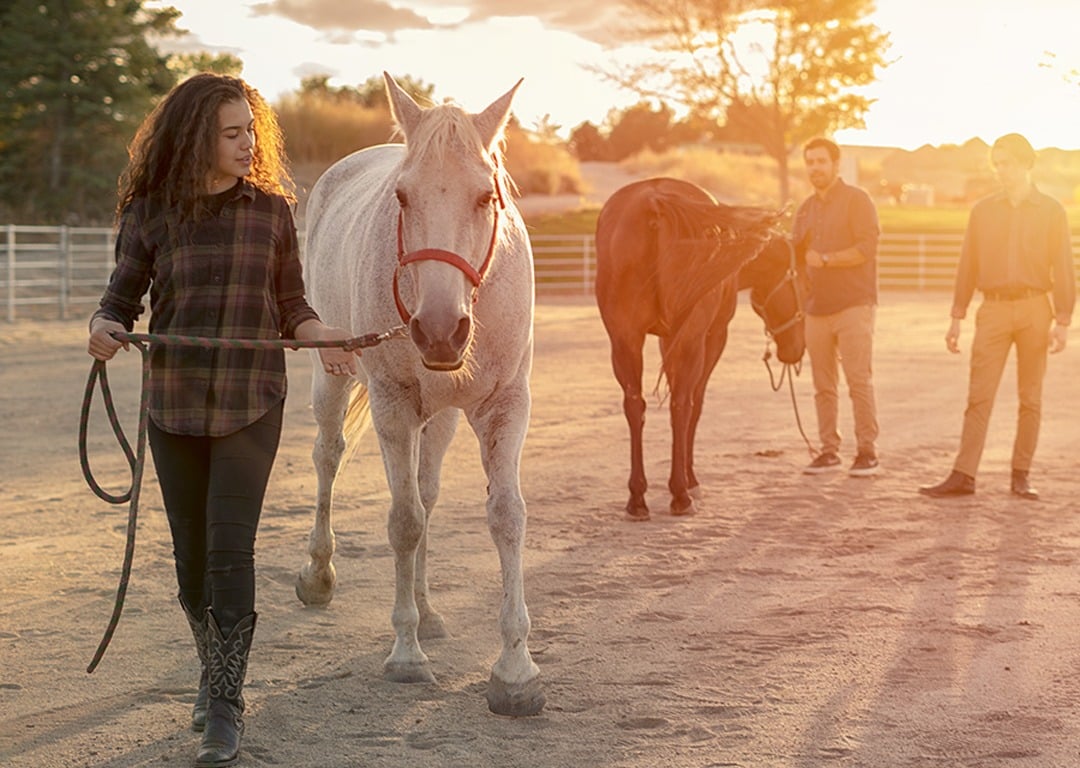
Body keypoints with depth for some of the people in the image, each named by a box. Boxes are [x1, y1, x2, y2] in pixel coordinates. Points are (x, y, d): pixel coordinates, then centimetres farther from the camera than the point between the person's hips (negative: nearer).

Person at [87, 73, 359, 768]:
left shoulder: (271, 210, 2)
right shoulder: (150, 214, 0)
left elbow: (291, 303, 8)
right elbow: (124, 296, 5)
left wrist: (323, 336, -12)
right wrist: (106, 329, -18)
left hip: (251, 404, -1)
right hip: (175, 403, 2)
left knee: (231, 548, -10)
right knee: (192, 551, 12)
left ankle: (226, 706, -5)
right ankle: (214, 668, 34)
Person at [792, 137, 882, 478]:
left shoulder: (856, 200, -2)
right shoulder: (806, 208, 18)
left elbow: (867, 247, -13)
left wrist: (825, 259, -14)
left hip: (853, 306, -6)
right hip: (816, 308, 6)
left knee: (859, 380, -7)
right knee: (823, 385, 6)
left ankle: (867, 450, -3)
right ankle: (829, 449, 11)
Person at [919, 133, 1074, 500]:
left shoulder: (1051, 211, 4)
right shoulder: (982, 211, 9)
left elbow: (1063, 269, 1)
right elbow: (968, 266, 11)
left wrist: (1062, 321, -6)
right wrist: (956, 318, 7)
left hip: (1034, 309, -1)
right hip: (993, 309, 1)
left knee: (1030, 398, 4)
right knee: (979, 396, -6)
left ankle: (1021, 474, 11)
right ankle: (963, 476, -8)